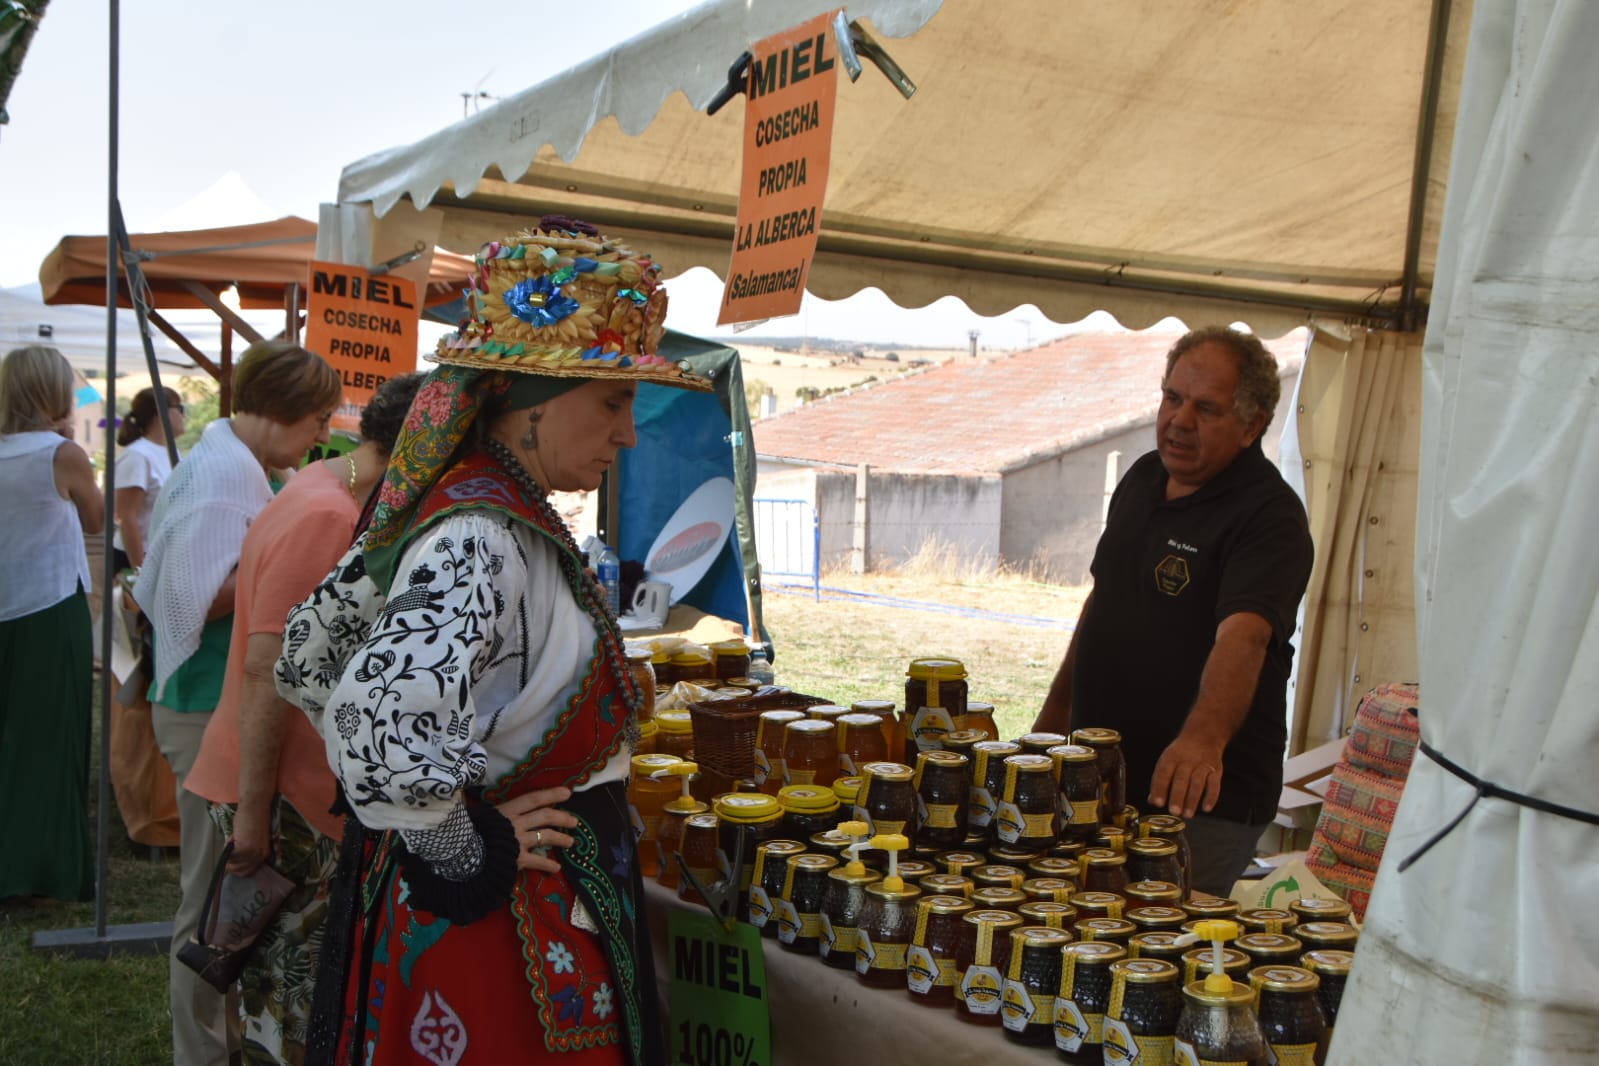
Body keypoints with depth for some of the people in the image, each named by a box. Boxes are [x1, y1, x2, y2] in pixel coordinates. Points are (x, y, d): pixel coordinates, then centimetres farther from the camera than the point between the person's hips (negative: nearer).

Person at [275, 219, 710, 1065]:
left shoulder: (481, 514, 3)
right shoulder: (481, 543, -26)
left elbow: (309, 653, 13)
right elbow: (379, 724, -40)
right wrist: (469, 850, -23)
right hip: (500, 931, -9)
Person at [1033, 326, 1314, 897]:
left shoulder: (1269, 516, -18)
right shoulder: (1143, 477, 7)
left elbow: (1242, 637, -34)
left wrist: (1203, 737, -50)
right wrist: (1058, 707, 19)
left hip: (1206, 802, -7)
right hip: (1102, 776, 8)